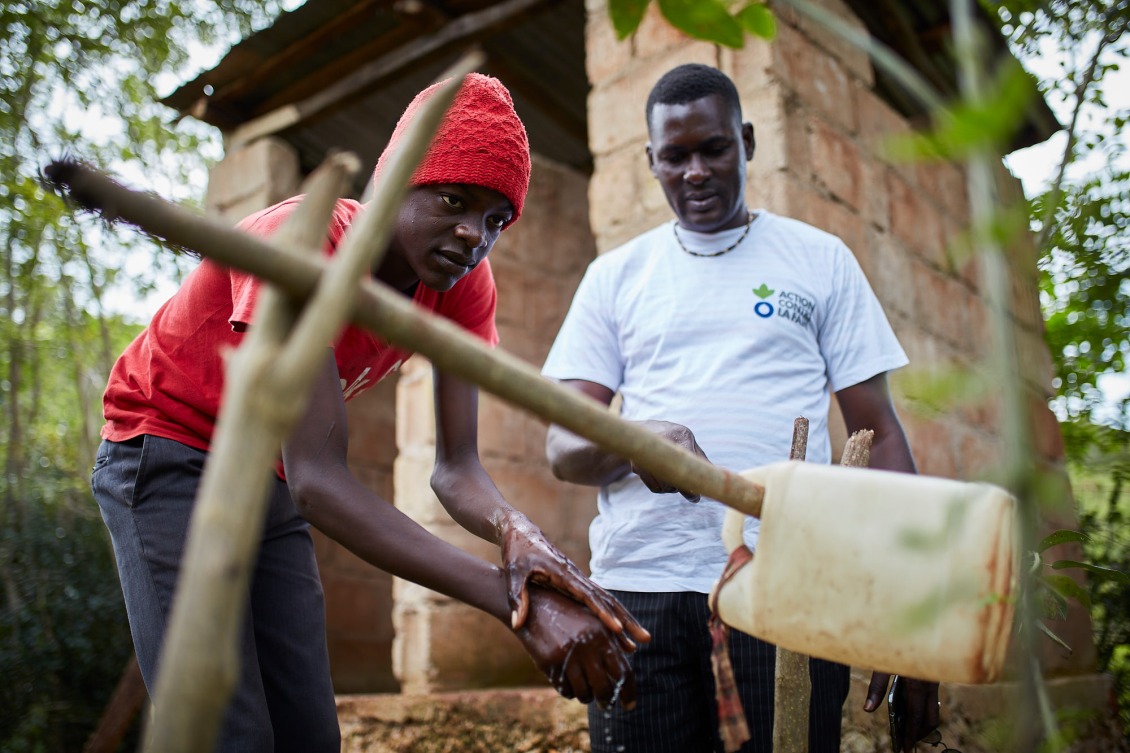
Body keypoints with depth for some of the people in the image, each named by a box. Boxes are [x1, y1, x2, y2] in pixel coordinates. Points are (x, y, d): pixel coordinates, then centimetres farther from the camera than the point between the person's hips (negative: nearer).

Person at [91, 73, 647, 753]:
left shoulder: (463, 285, -10)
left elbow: (455, 468, -14)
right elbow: (317, 477, -37)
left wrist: (517, 531, -39)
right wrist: (515, 600, -44)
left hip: (267, 482, 6)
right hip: (168, 458, -6)